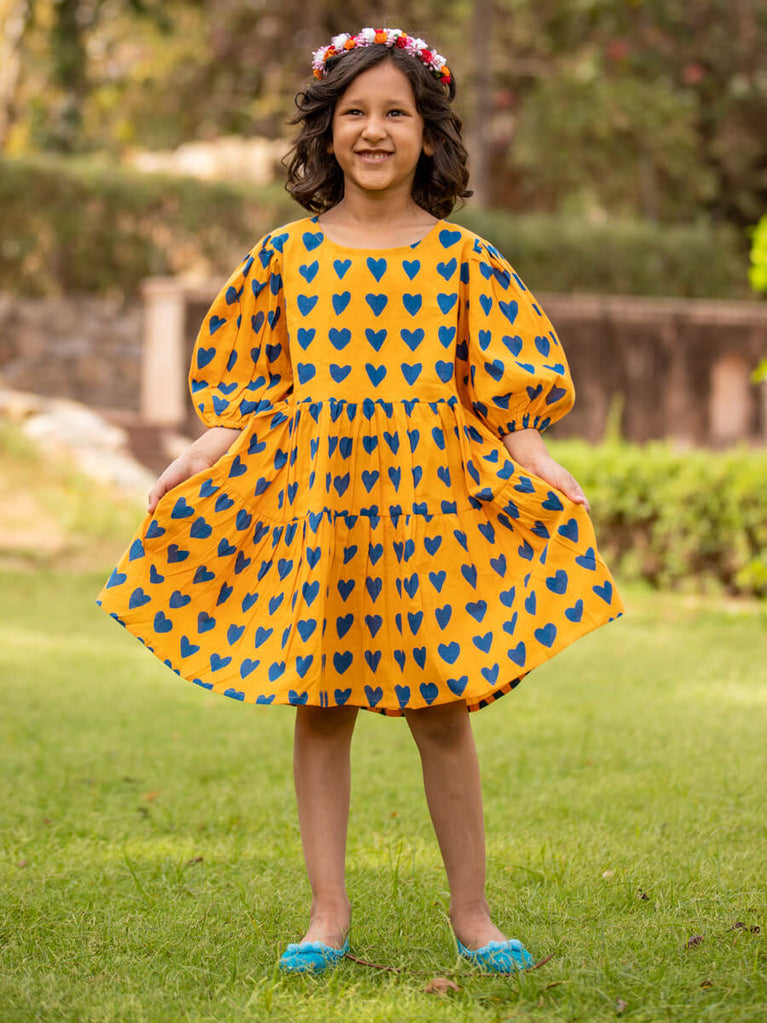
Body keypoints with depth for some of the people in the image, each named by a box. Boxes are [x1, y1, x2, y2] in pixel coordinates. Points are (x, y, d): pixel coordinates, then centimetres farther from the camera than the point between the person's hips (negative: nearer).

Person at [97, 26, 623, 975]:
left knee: (441, 711, 2)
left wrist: (537, 464, -9)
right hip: (310, 496, 1)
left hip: (432, 501, -1)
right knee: (318, 706, 5)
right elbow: (248, 389, 11)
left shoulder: (462, 257, 2)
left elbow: (505, 392, 5)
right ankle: (328, 913, 14)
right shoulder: (286, 254, 5)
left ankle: (471, 912, 14)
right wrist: (203, 455, -1)